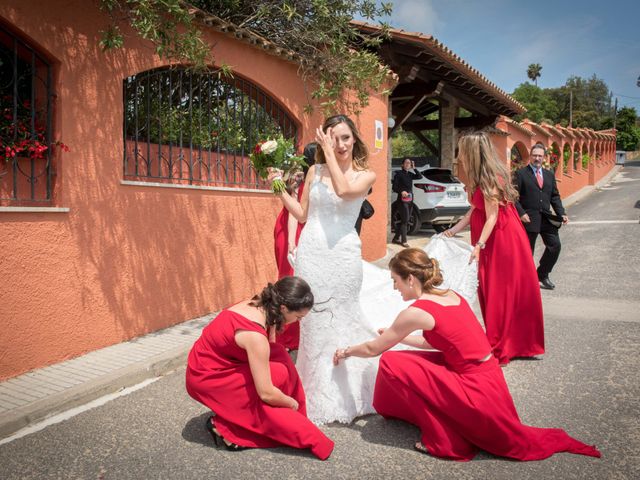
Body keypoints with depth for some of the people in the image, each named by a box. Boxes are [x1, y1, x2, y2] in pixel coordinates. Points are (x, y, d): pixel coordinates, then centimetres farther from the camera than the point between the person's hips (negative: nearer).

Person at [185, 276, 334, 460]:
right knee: (278, 374, -14)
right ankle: (225, 427, -3)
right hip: (205, 377, -8)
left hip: (209, 363, 8)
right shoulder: (254, 335, -32)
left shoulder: (256, 305, -8)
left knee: (278, 356, -4)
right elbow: (266, 393, -27)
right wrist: (293, 403, -8)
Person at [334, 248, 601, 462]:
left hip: (477, 394, -8)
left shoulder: (417, 311, -15)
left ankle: (445, 442, 2)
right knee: (408, 362, 17)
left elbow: (373, 349, -3)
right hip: (491, 381, 9)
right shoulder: (451, 295, 6)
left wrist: (346, 352, 16)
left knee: (391, 363, -8)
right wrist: (396, 335, 27)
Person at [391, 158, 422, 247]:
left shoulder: (410, 174, 13)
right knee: (405, 220, -9)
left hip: (410, 200, 7)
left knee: (405, 220, 10)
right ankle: (403, 241, -3)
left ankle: (396, 238, 20)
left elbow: (420, 176, 1)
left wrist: (414, 168, -3)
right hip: (402, 200, -7)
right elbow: (394, 187, -8)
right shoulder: (398, 174, -4)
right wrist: (401, 191, -25)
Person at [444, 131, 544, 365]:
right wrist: (453, 230, 12)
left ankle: (499, 348, 11)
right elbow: (474, 211, 11)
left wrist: (479, 245, -26)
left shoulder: (489, 180, -19)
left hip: (501, 242, -9)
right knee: (493, 291, 15)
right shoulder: (483, 179, 9)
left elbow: (492, 217, -21)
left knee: (500, 293, 0)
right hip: (494, 243, 9)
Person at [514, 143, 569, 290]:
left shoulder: (549, 175, 14)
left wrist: (562, 214, 3)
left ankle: (542, 275, 19)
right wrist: (521, 213, -18)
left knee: (555, 245, 1)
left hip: (546, 218, 5)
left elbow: (555, 196, 15)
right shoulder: (521, 173, -3)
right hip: (529, 218, -5)